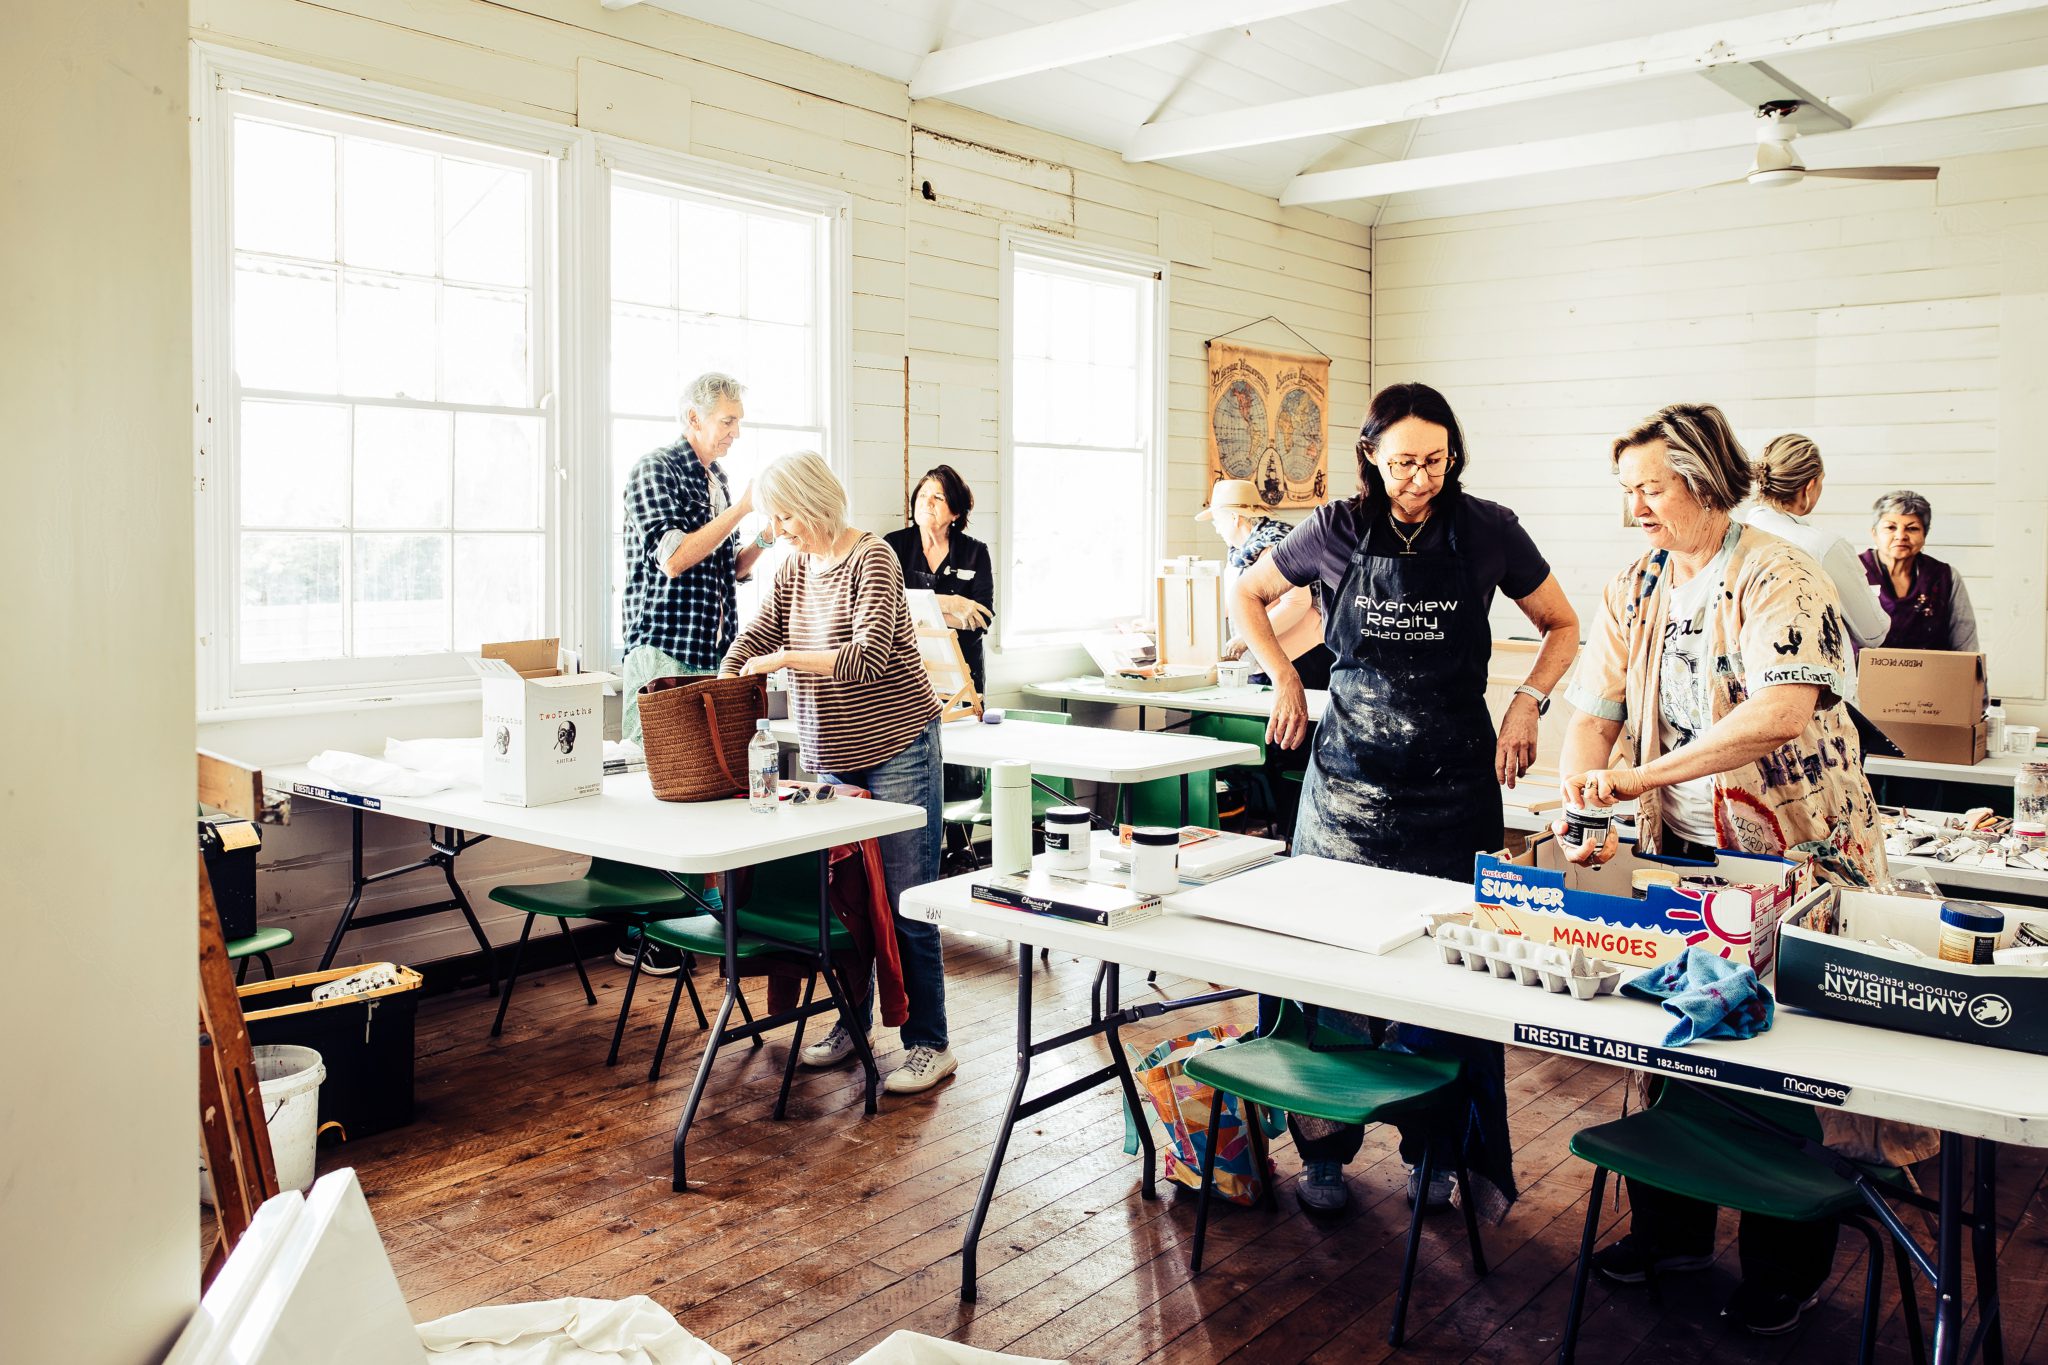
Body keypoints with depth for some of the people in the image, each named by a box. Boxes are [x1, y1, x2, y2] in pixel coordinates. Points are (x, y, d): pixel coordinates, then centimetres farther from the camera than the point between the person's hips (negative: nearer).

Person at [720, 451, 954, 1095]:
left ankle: (929, 1045, 3)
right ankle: (852, 1023, 26)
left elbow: (868, 658, -23)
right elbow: (751, 641, 6)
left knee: (906, 902, -5)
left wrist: (786, 657, -26)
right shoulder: (794, 570, 9)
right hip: (834, 756, 7)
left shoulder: (872, 560, -13)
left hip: (897, 748, -7)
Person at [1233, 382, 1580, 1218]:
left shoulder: (1488, 531, -1)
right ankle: (1324, 1149, 20)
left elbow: (1562, 625, 11)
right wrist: (1286, 681, 4)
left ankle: (1442, 1154, 18)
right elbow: (1246, 596, 15)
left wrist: (1528, 703, -4)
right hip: (1348, 779, 1)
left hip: (1453, 780, 0)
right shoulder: (1338, 531, 0)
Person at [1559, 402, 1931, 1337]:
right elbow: (1594, 710, 1)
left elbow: (1784, 710, -32)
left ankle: (1787, 1267, 23)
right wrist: (1581, 811, -17)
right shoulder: (1633, 592, 4)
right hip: (1680, 854, 6)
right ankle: (1670, 1228, 31)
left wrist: (1637, 776, -35)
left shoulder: (1777, 579, -17)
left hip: (1795, 856, -6)